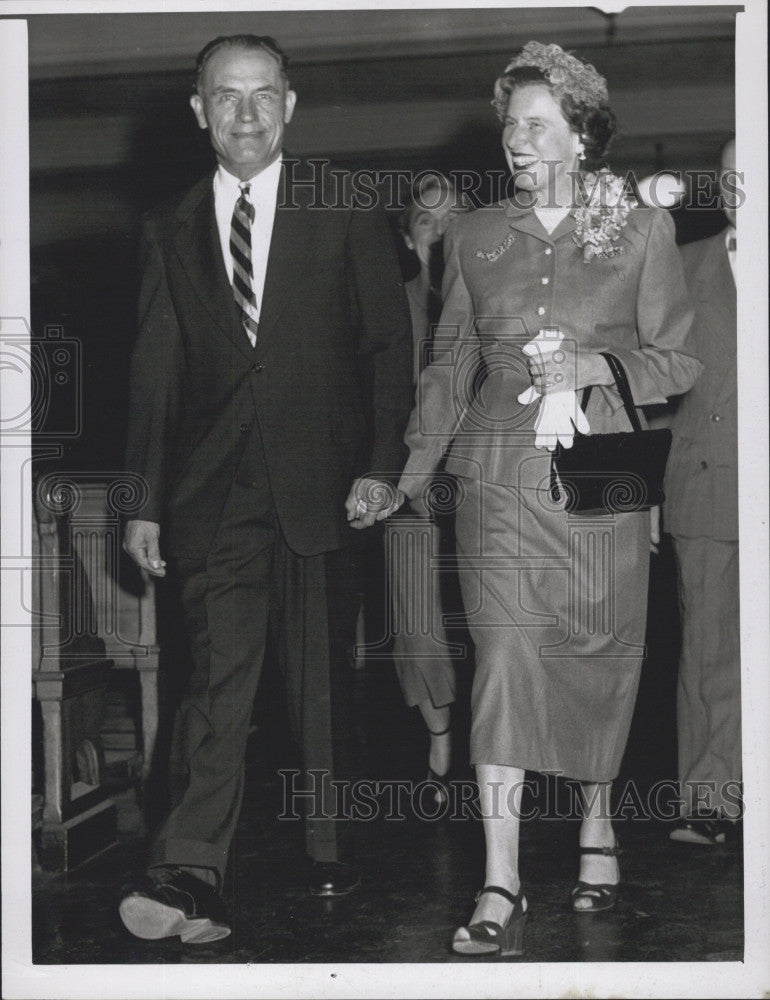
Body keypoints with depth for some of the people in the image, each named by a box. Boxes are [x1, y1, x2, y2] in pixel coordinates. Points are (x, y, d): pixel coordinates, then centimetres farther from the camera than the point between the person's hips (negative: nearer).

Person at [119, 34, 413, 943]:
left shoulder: (346, 216, 5)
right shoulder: (170, 231, 11)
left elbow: (389, 345, 3)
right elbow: (154, 374, 10)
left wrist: (381, 466, -6)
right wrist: (144, 502, 6)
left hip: (321, 485, 0)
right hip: (214, 491, 0)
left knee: (323, 678, 8)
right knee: (220, 671, -12)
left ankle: (329, 849, 22)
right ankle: (190, 879, -18)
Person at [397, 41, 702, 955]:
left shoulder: (641, 230, 4)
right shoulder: (475, 236, 10)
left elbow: (678, 361, 5)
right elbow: (451, 362, 14)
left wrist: (594, 368, -12)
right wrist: (409, 469, 8)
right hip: (500, 475, 1)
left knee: (600, 656, 8)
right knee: (504, 657, -10)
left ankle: (597, 826, 32)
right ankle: (501, 886, -12)